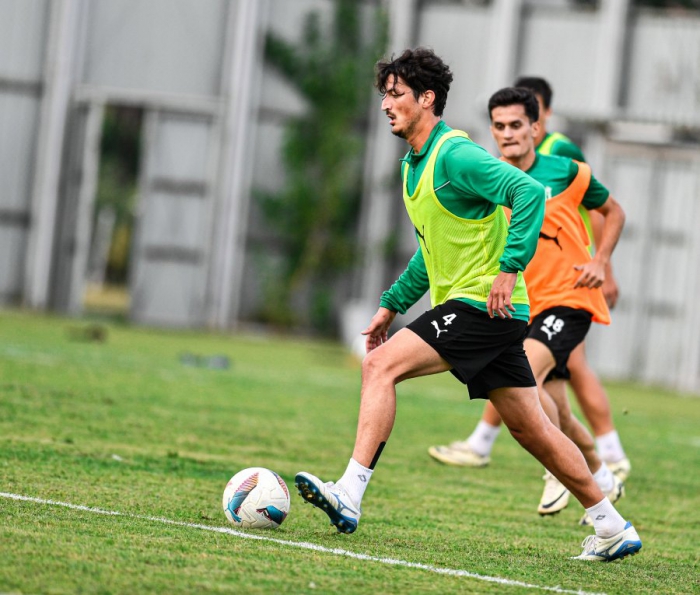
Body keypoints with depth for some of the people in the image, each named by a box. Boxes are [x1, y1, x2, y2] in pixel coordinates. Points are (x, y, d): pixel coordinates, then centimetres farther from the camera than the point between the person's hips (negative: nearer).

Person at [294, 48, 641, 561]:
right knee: (530, 427, 11)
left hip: (482, 304, -10)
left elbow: (529, 192, -26)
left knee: (381, 365, -16)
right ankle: (614, 528, 17)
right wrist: (392, 304, 23)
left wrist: (509, 268, -29)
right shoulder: (414, 165, 16)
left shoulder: (455, 155, -14)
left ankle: (350, 494, -19)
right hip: (478, 311, 10)